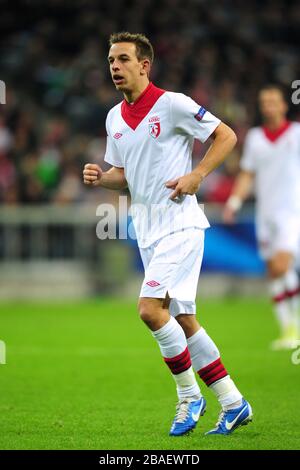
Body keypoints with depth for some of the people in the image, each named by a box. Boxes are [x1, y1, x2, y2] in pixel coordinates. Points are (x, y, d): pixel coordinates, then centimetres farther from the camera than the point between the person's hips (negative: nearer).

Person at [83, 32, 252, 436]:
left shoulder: (173, 105, -10)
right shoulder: (115, 119, 12)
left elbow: (226, 136, -5)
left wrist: (196, 175, -16)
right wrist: (100, 178, 0)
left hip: (179, 223, -8)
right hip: (147, 231, 8)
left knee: (150, 308, -19)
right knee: (183, 320, 7)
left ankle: (189, 395, -3)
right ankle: (232, 403, 15)